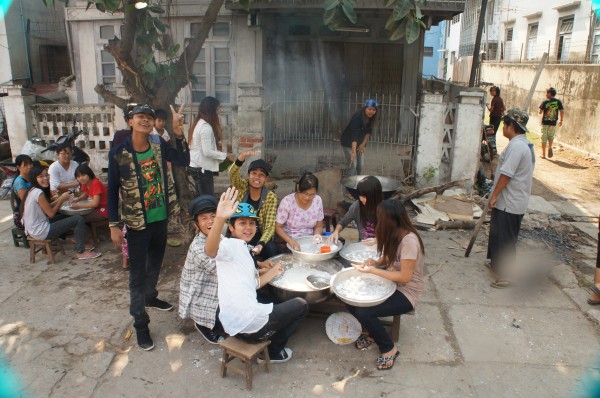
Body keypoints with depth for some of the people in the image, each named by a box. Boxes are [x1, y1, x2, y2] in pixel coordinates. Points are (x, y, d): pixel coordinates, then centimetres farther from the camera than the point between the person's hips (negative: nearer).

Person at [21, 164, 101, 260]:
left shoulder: (32, 191, 9)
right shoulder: (39, 193, -21)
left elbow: (47, 208, 11)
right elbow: (51, 213, -15)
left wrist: (61, 198, 4)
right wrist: (62, 199, -4)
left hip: (33, 230, 10)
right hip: (41, 232, -10)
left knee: (67, 217, 25)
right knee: (79, 219, -10)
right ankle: (81, 252, -3)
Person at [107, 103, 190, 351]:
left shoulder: (158, 145, -4)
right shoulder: (118, 153, -14)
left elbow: (183, 161, -9)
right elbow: (112, 190, -9)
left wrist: (178, 133, -19)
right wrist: (114, 225, -10)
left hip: (161, 219, 5)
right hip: (136, 224, -4)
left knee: (155, 264, 24)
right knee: (138, 274, 3)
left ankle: (150, 297, 49)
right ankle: (140, 323, 16)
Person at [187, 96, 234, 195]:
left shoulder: (198, 123, 11)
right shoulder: (206, 127, -17)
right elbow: (207, 152, -21)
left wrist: (216, 145, 12)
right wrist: (226, 155, -12)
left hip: (195, 166, 10)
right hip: (202, 168, -10)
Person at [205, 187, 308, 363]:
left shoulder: (244, 251, 20)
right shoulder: (232, 244, -10)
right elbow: (210, 250, -34)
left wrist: (273, 272, 24)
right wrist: (219, 218, -51)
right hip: (250, 322, -10)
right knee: (301, 305, 11)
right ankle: (272, 351, 18)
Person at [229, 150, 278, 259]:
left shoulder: (271, 197, -7)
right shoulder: (241, 187, -4)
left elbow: (270, 227, -13)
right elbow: (232, 174, -27)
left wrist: (260, 245, -31)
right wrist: (242, 157, -47)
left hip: (258, 236, 0)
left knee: (271, 249, -28)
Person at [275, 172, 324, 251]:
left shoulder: (318, 200, -3)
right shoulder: (287, 201, -13)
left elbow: (319, 226, 9)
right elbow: (278, 227, -9)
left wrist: (317, 234, -14)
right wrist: (290, 241, -26)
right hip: (288, 242, -4)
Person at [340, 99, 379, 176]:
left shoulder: (371, 118, -11)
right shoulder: (357, 118, -32)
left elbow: (369, 131, 2)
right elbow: (354, 135, -43)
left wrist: (363, 144, -7)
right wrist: (353, 151, -53)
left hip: (360, 143, 7)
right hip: (348, 143, -7)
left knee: (360, 166, 6)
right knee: (353, 165, -14)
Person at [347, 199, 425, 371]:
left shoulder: (409, 240, -29)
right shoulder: (394, 234, -2)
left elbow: (405, 277, -26)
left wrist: (373, 271, -22)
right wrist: (375, 262, -9)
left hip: (407, 292, -8)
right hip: (391, 282, 8)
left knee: (363, 312, -23)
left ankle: (389, 348, 2)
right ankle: (373, 333, 17)